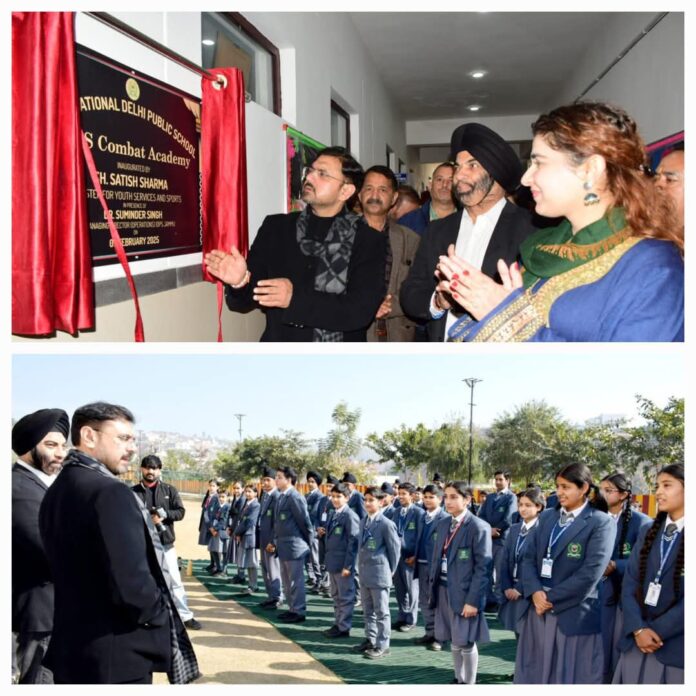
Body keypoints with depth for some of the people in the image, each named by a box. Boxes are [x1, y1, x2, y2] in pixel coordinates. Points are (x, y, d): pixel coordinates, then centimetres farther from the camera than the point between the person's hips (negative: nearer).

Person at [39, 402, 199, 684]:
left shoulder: (55, 492, 8)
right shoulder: (109, 493, -20)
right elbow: (130, 585, -26)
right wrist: (160, 616, -8)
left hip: (70, 648, 9)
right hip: (117, 657, -9)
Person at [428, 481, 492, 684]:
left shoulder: (478, 527, -12)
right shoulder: (443, 524, 10)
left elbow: (482, 567, -14)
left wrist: (473, 600, -17)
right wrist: (433, 587, 9)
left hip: (464, 593, -6)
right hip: (443, 590, 6)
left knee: (466, 642, 2)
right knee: (454, 641, 15)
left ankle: (469, 684, 15)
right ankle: (459, 679, 28)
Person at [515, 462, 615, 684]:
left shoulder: (601, 523, -7)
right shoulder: (547, 517, 12)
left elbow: (590, 573, -15)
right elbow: (528, 558, 7)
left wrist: (550, 598, -13)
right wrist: (536, 592, -11)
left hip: (574, 616, -5)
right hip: (538, 612, 6)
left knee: (570, 677, 4)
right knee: (534, 675, 11)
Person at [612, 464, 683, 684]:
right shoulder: (647, 532, 11)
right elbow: (630, 583, 5)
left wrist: (656, 631, -12)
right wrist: (638, 629, -8)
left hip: (675, 644, -5)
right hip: (635, 641, 5)